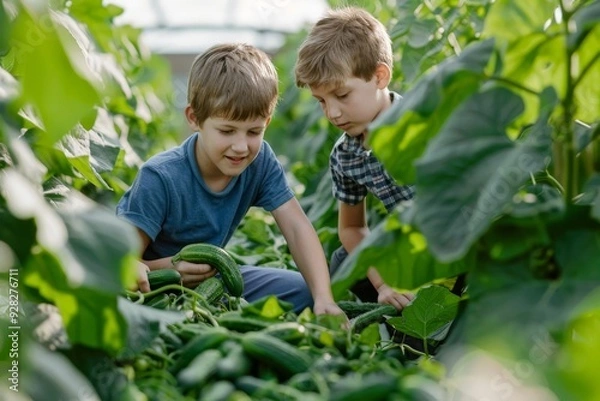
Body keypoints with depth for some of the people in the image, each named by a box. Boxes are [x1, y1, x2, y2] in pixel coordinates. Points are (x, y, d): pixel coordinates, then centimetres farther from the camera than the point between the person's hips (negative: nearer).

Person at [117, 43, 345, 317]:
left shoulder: (260, 160, -14)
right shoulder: (159, 179, -28)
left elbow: (297, 228, -17)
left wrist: (324, 298, -31)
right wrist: (169, 269, -48)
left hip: (210, 278, 5)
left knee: (305, 292, -5)